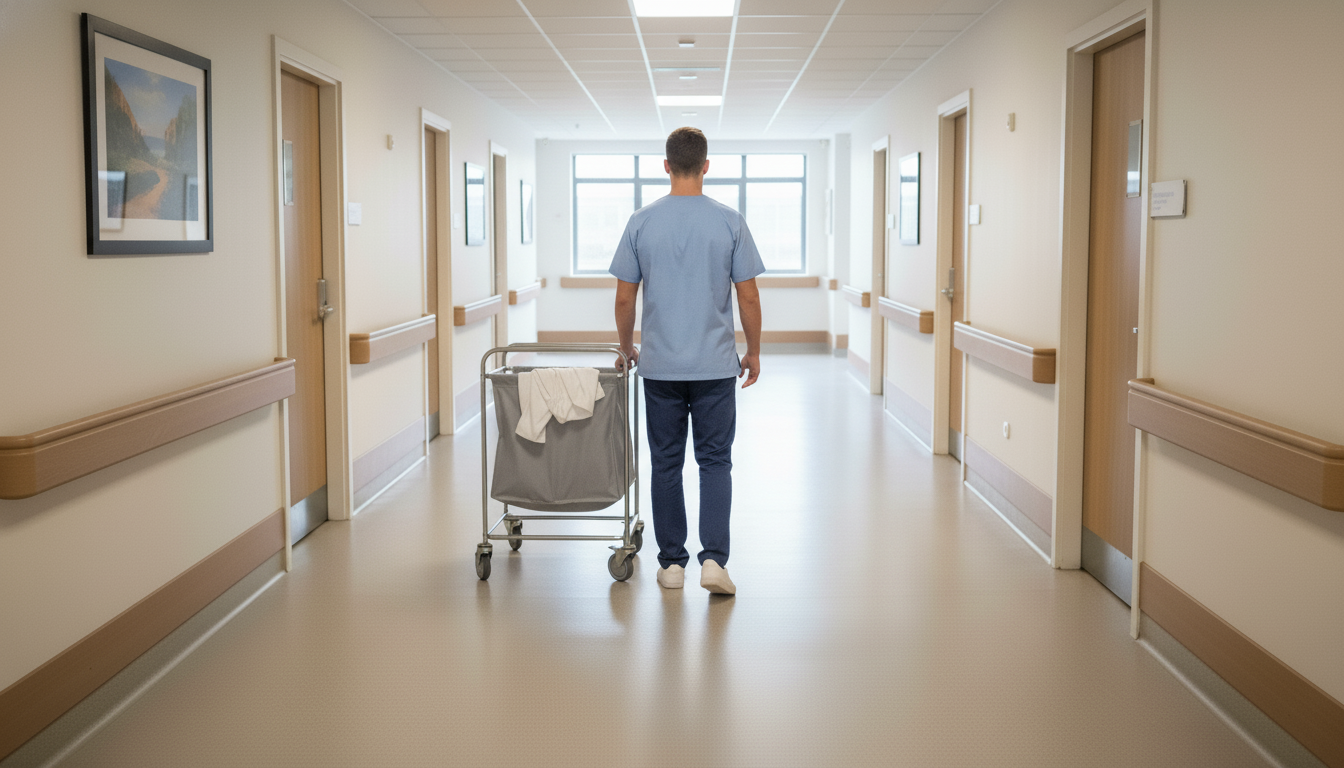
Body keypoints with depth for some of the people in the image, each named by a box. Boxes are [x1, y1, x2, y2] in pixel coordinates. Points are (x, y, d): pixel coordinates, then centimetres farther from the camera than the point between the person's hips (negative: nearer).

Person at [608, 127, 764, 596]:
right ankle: (714, 558, -8)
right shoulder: (729, 222, -5)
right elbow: (748, 297, -4)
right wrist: (754, 352, 9)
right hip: (716, 365, -1)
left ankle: (671, 563, 14)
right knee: (715, 462, 5)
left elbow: (624, 298, 0)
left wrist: (627, 347, 17)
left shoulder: (642, 222, -2)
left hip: (660, 365, 1)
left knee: (666, 464, 9)